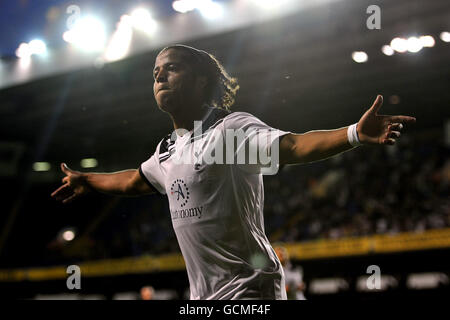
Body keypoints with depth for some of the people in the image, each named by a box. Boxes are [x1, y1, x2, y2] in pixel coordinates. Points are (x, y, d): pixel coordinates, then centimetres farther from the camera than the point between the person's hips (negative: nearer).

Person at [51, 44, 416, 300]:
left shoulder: (232, 128, -11)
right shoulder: (167, 149, 14)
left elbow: (292, 146, -28)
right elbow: (135, 180, 34)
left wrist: (355, 133, -45)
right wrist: (86, 181, 49)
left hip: (249, 285, -8)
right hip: (203, 294, 8)